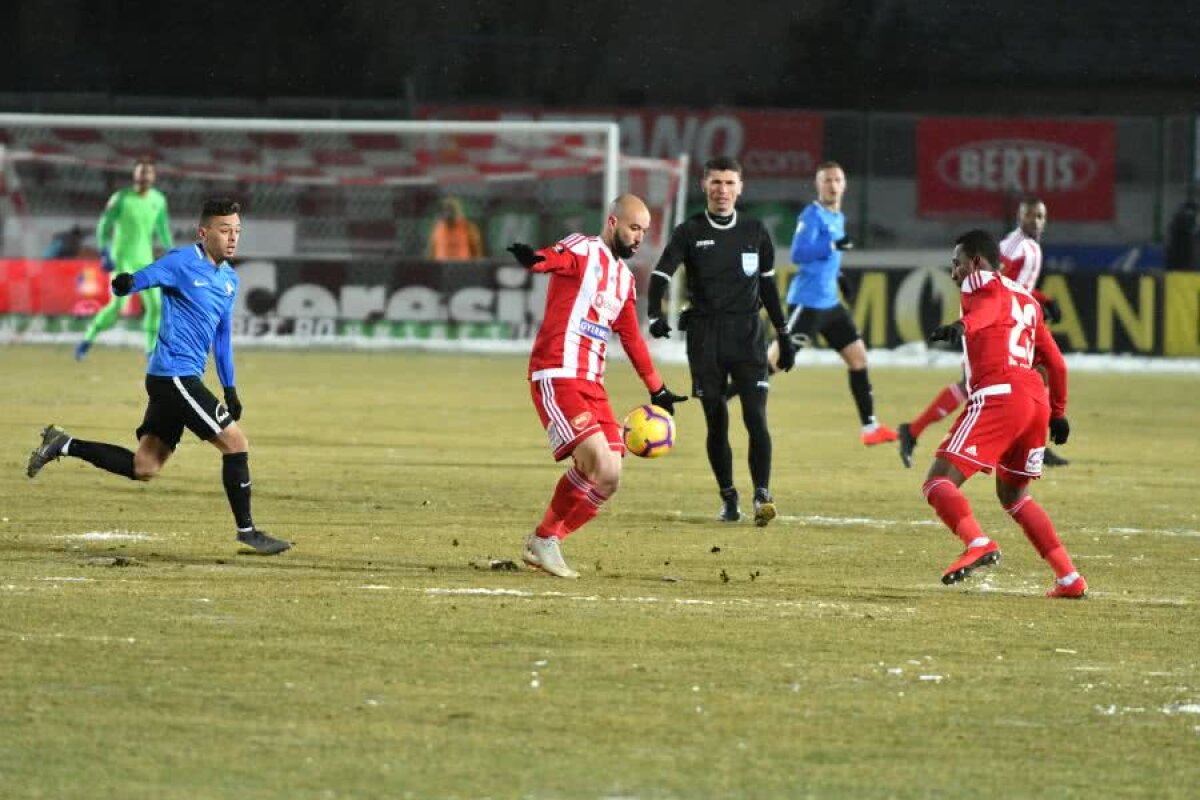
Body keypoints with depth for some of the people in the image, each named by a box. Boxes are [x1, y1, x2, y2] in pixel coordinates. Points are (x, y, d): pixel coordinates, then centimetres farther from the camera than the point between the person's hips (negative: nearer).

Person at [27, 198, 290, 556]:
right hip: (175, 375, -9)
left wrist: (230, 388, 24)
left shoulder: (229, 279, 16)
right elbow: (145, 278, -21)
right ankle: (247, 531, 2)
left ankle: (64, 445, 16)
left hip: (179, 380, 9)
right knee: (235, 443, -8)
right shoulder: (183, 262, -9)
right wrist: (124, 283, -46)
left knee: (143, 467, 8)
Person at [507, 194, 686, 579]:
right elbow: (556, 258, -29)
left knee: (608, 479, 1)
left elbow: (632, 338, 31)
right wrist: (534, 259, -53)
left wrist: (656, 390, 35)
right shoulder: (582, 251, -5)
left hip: (591, 384, 9)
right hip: (557, 378, -9)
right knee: (600, 465, -20)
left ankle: (544, 542, 14)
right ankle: (544, 540, -4)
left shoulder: (624, 277, 21)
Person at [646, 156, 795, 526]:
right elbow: (661, 275, -9)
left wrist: (784, 337, 15)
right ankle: (728, 499, 14)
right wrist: (655, 315, -28)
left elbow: (768, 287, 16)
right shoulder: (689, 232, 2)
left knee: (755, 417, -12)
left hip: (747, 334, 0)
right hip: (704, 337, 0)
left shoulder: (755, 232, 8)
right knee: (716, 423, 2)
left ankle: (762, 495, -15)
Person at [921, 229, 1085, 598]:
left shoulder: (982, 283, 7)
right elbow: (1056, 364, 31)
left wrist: (961, 326, -38)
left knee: (939, 482, -10)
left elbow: (989, 309, -19)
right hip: (1038, 400, 8)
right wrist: (1058, 412, 41)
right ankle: (1070, 578, 17)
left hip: (997, 396, -8)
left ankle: (978, 544, -37)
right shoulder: (1027, 300, 29)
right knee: (1012, 494, 25)